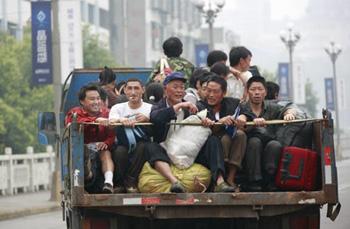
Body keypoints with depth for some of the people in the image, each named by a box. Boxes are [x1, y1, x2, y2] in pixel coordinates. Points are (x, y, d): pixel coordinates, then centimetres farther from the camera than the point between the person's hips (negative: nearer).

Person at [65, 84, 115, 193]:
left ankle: (109, 181, -48)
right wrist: (96, 120, -37)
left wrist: (106, 143, -24)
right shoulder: (75, 112, 4)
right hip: (82, 148, -2)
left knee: (106, 153, -31)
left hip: (100, 148, 2)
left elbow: (113, 134, 0)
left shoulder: (106, 113, 12)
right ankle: (87, 174, -35)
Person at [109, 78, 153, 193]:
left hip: (141, 153, 0)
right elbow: (111, 121, -13)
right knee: (120, 151, -33)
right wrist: (121, 120, -36)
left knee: (143, 146, -32)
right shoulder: (118, 107, 9)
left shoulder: (150, 108, 7)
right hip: (124, 150, 0)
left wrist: (148, 119, -29)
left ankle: (130, 181, -19)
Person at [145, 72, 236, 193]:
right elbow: (155, 118, -17)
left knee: (213, 140, -16)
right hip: (166, 154, -3)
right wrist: (179, 106, -21)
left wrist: (206, 121, -14)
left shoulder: (189, 108, 18)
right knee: (151, 147, -33)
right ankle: (174, 182, -54)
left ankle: (219, 182, -35)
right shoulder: (158, 107, 7)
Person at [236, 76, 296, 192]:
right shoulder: (242, 108, 7)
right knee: (254, 141, -32)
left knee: (275, 145, -29)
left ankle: (269, 183, -27)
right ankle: (254, 184, -33)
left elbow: (288, 110, -1)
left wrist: (289, 113, -27)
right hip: (250, 147, -1)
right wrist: (254, 121, -38)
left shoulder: (271, 107, 16)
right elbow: (240, 118, -16)